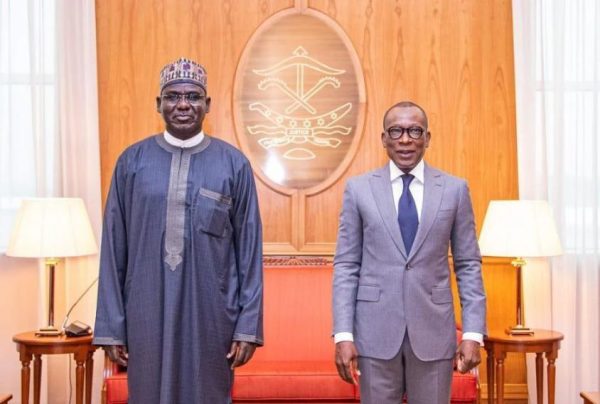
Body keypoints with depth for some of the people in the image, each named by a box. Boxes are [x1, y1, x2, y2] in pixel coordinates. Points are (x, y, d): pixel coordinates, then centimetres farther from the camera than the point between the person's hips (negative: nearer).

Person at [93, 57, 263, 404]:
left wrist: (249, 325, -3)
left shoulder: (234, 164, -1)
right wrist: (111, 326, 1)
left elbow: (250, 250, 0)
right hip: (147, 315, 1)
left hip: (210, 316, -1)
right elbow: (114, 250, 3)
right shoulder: (132, 161, 2)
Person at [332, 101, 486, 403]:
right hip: (376, 332, 0)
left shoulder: (455, 189, 4)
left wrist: (473, 333, -3)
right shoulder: (358, 189, 3)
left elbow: (468, 265, 5)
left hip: (434, 331, 1)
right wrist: (343, 334, -6)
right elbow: (346, 266, 1)